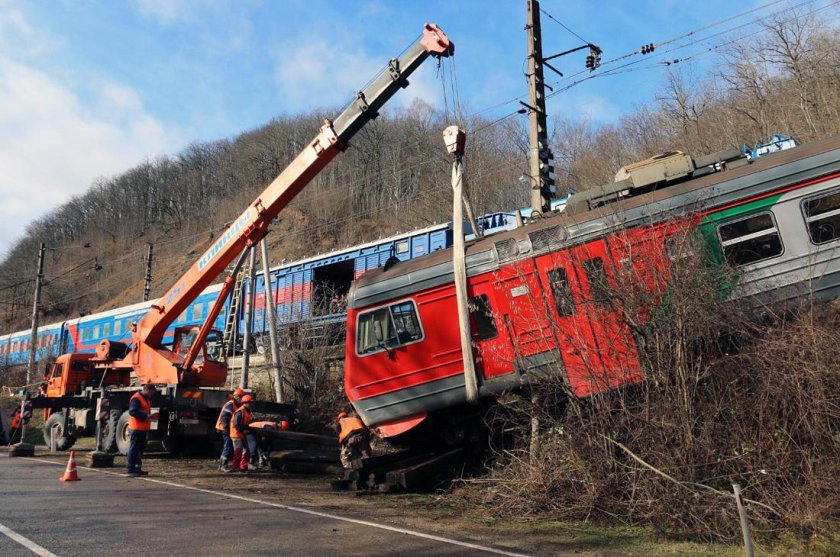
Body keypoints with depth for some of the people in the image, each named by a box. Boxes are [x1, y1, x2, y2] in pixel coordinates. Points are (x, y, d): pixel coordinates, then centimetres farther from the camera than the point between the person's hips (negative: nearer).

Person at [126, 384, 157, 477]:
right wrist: (147, 416, -26)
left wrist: (151, 416, 8)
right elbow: (132, 411, -23)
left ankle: (137, 468, 22)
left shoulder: (146, 398, 19)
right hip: (136, 428, -10)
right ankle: (130, 469, -1)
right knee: (134, 449, -6)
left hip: (143, 429, 10)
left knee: (141, 449, 14)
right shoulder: (136, 398, -13)